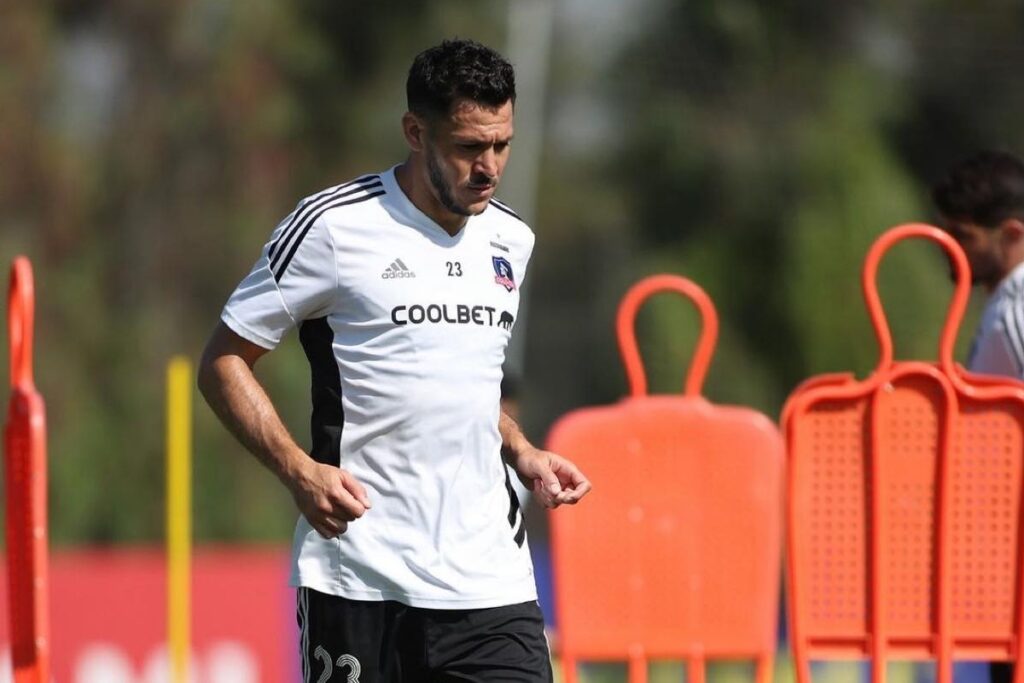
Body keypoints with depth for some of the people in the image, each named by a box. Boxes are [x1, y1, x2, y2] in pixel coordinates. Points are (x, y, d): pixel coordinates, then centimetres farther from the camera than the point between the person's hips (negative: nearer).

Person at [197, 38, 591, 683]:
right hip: (359, 575, -4)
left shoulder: (511, 240, 13)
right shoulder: (332, 225, -6)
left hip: (489, 575, 4)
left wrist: (522, 453, 11)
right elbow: (223, 363, -2)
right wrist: (299, 470, -15)